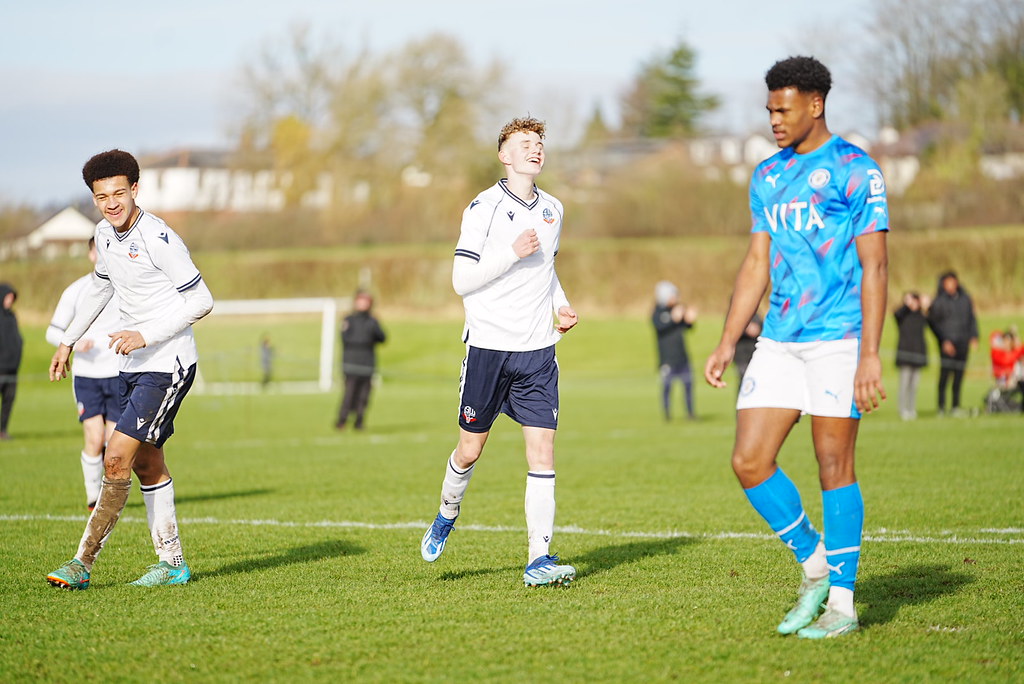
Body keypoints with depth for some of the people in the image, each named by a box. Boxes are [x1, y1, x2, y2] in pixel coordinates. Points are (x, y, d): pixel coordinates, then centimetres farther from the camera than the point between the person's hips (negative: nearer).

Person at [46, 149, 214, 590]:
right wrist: (68, 341, 25)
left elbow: (201, 301, -17)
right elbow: (100, 287, 25)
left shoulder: (158, 239, -19)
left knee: (117, 458, -14)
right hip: (134, 366, 9)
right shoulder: (105, 234, 6)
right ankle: (171, 562, 21)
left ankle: (83, 562, -11)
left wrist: (146, 335, -22)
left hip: (168, 364, -9)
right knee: (146, 464, 12)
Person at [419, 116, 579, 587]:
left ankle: (538, 560, -8)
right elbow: (461, 280, -10)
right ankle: (447, 514, 37)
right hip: (488, 348, -4)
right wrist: (512, 253, -19)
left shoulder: (552, 210, 13)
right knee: (470, 449, 7)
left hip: (538, 352, 4)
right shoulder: (484, 208, -5)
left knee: (542, 451, -7)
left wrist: (561, 305, 11)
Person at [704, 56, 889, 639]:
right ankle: (814, 565, 18)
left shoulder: (855, 170, -6)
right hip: (779, 341, 7)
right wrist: (728, 344, 11)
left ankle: (842, 603, 6)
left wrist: (871, 355, -16)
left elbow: (875, 267, -9)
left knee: (834, 466, -3)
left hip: (837, 337, -6)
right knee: (750, 461, -1)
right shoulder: (767, 176, 14)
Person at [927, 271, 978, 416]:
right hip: (947, 343, -5)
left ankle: (955, 406, 11)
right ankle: (941, 407, -6)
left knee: (959, 375, 5)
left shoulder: (965, 299, 11)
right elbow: (933, 322, -5)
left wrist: (974, 336, 7)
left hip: (962, 343, 5)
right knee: (945, 374, -10)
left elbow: (972, 318, 17)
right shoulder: (939, 302, -4)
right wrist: (944, 341, -12)